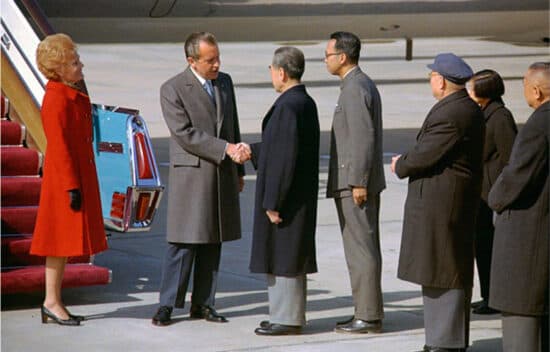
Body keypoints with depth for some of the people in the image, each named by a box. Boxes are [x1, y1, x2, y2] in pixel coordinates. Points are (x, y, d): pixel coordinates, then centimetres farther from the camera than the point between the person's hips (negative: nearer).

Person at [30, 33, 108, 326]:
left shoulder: (73, 96, 13)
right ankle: (51, 302, 0)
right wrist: (71, 186, -22)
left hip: (79, 176, 10)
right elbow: (59, 146, -21)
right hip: (64, 179, -10)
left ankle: (53, 302, 16)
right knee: (61, 238, -5)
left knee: (66, 241, 11)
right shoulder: (56, 100, -18)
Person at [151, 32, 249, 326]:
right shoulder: (172, 89, -9)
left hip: (223, 175, 6)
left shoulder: (225, 82, 11)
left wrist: (238, 168, 19)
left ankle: (202, 304, 14)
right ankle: (167, 305, 0)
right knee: (184, 243, -6)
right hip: (191, 175, -6)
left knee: (213, 242, 8)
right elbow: (185, 134, -17)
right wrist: (226, 148, -21)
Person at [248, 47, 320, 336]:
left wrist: (272, 202, -21)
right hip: (301, 197, 10)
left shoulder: (288, 106, -20)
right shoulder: (306, 103, 10)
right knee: (291, 257, 16)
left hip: (286, 198, -10)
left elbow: (285, 157, -23)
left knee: (282, 257, -2)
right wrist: (251, 151, 29)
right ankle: (291, 314, 24)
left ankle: (287, 318, 3)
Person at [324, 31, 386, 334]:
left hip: (355, 183, -10)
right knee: (364, 249, 12)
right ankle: (367, 312, 17)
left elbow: (364, 137, -21)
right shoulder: (363, 85, 17)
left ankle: (367, 316, -5)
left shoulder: (355, 89, -15)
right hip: (358, 181, 10)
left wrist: (358, 183, -21)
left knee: (361, 249, -7)